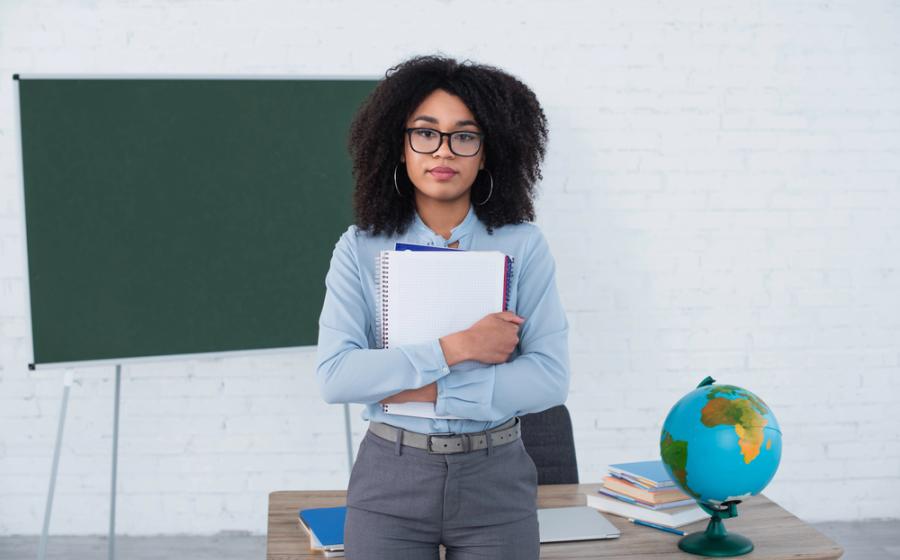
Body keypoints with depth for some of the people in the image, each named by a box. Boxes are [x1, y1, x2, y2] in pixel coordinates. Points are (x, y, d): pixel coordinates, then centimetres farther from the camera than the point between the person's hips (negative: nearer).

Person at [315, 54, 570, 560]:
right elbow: (335, 376, -13)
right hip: (390, 477, 0)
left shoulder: (524, 246, -3)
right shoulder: (360, 249, -3)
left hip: (495, 478, 0)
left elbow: (550, 378, -10)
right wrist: (457, 348, -19)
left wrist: (430, 390, -16)